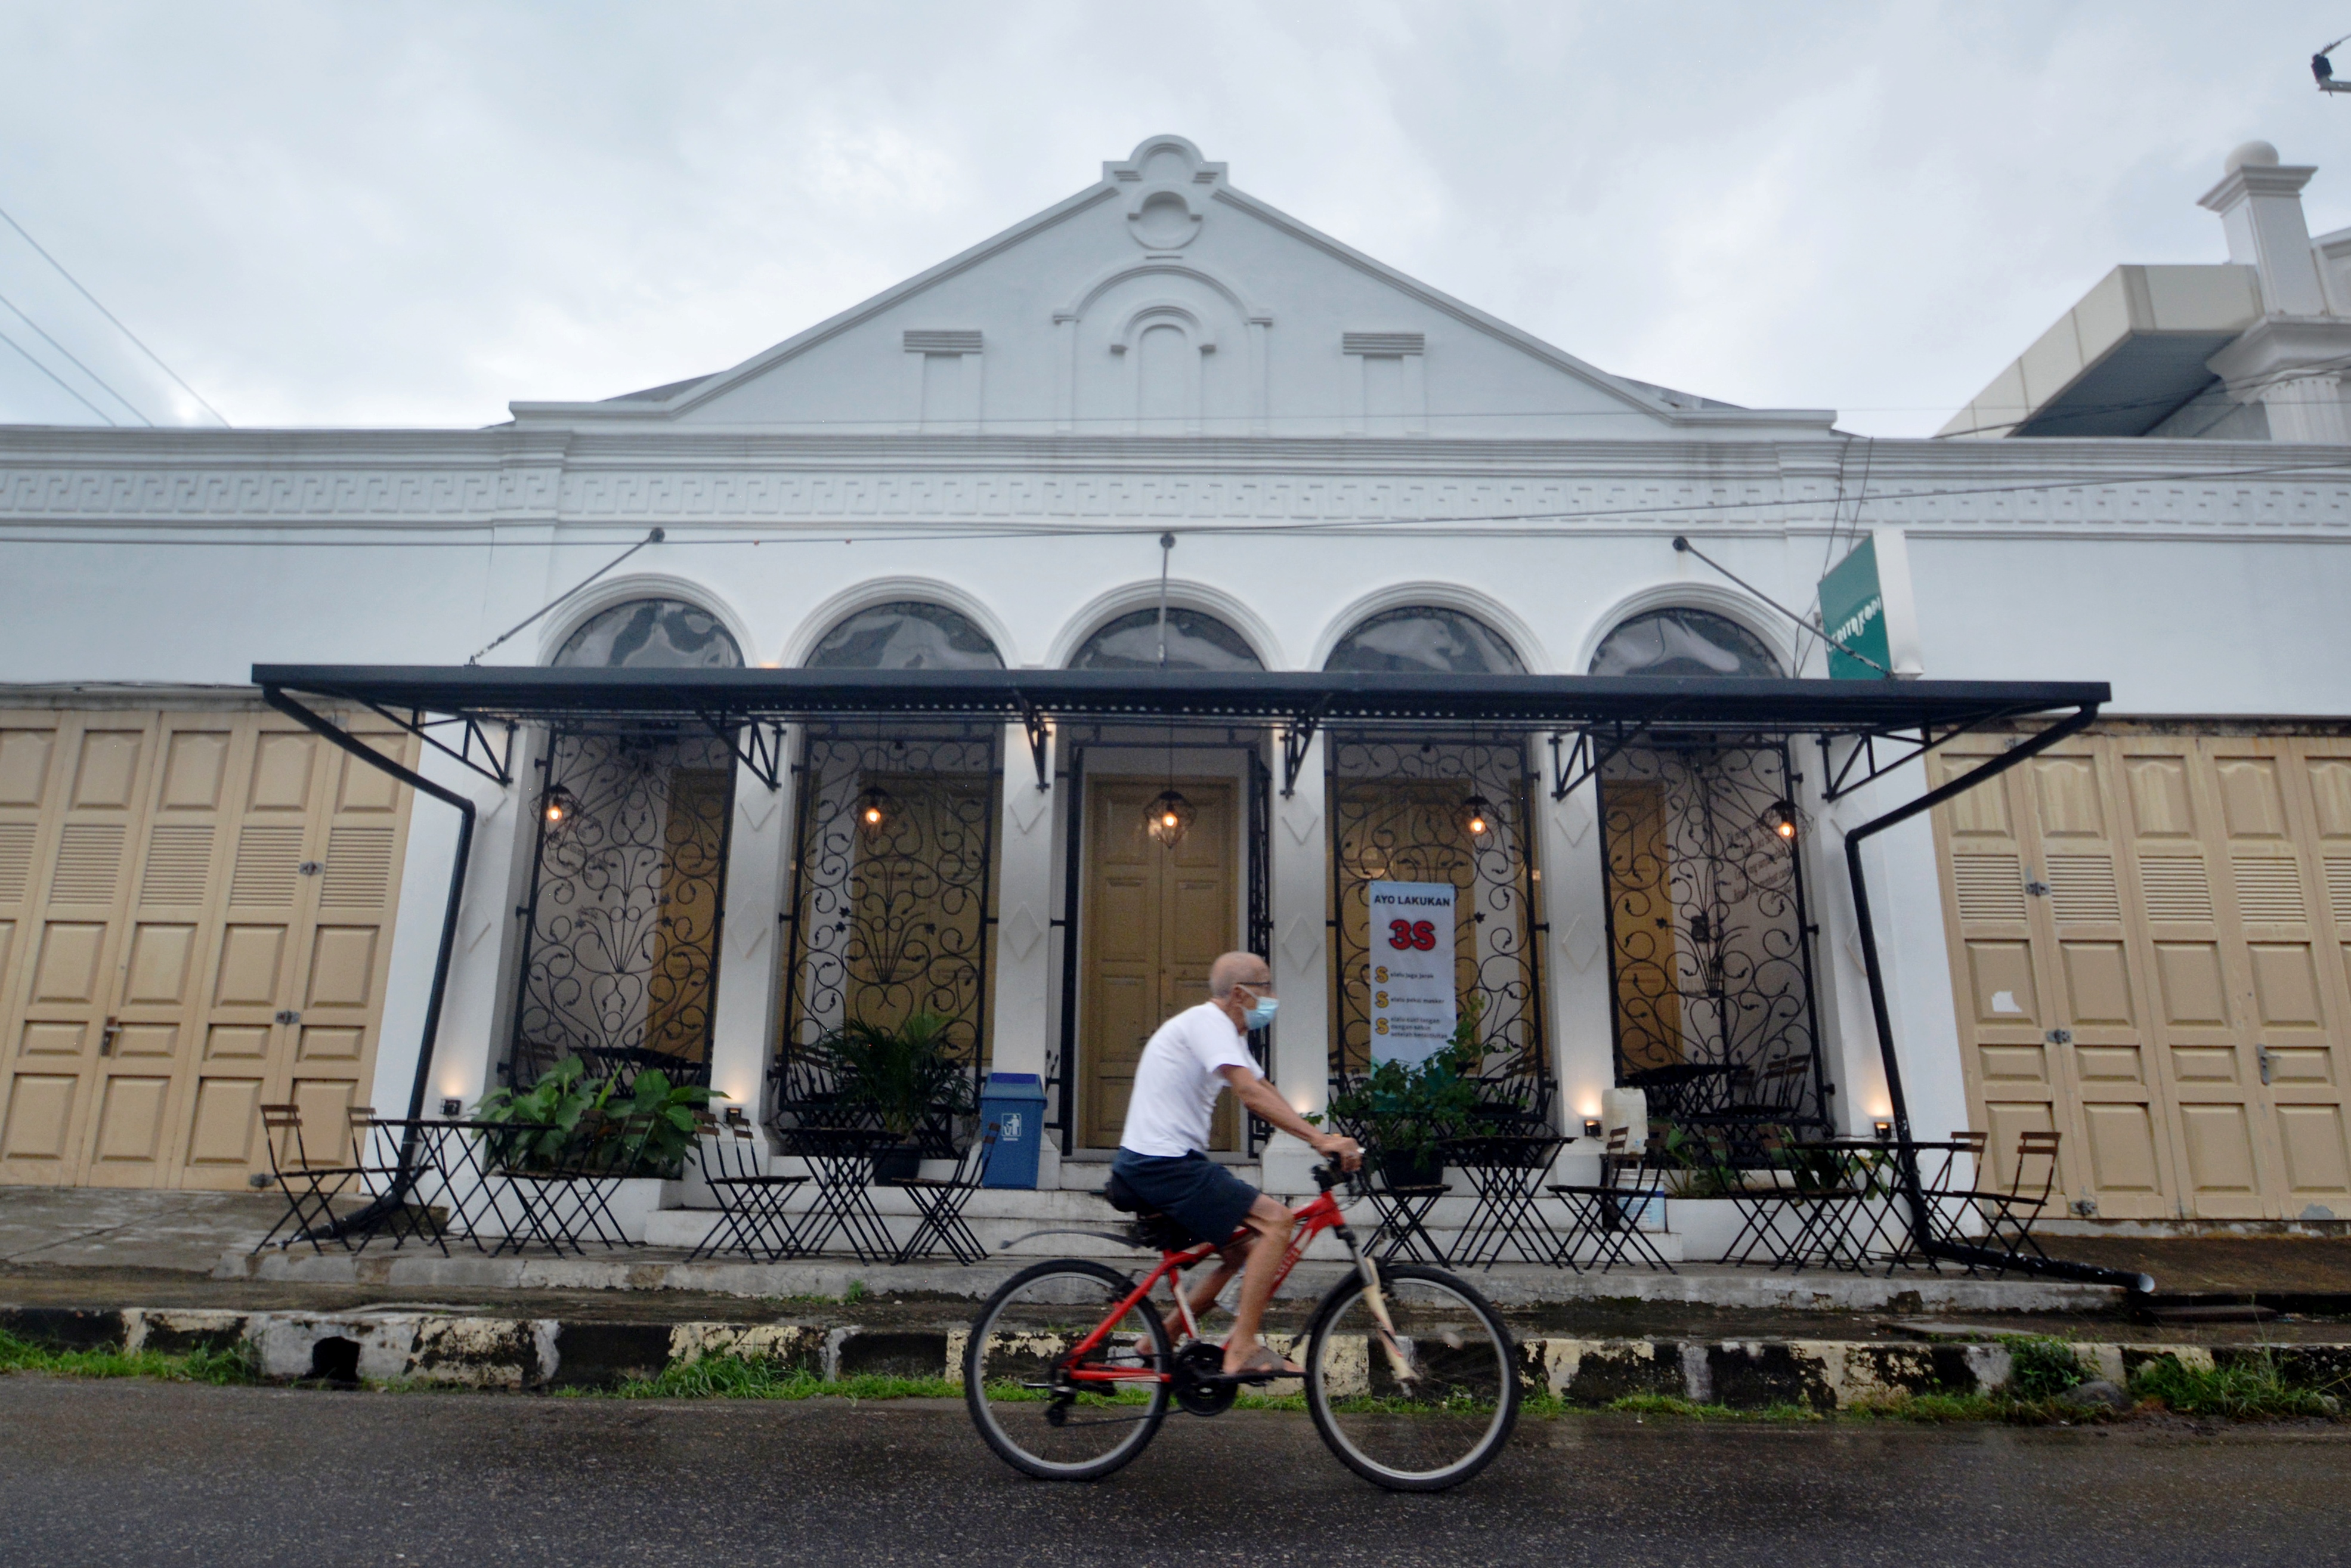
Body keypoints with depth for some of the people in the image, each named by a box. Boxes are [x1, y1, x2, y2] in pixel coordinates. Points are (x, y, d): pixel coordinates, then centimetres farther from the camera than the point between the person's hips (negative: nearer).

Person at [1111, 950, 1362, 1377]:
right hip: (1163, 1165, -11)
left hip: (1149, 1163, 11)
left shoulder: (1227, 1032, 18)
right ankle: (1243, 1349, -12)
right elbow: (1251, 1093, -27)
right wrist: (1320, 1138, -31)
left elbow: (1267, 1093, 16)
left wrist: (1324, 1140, 7)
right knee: (1275, 1220, -14)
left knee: (1246, 1248, 18)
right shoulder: (1207, 1021, -15)